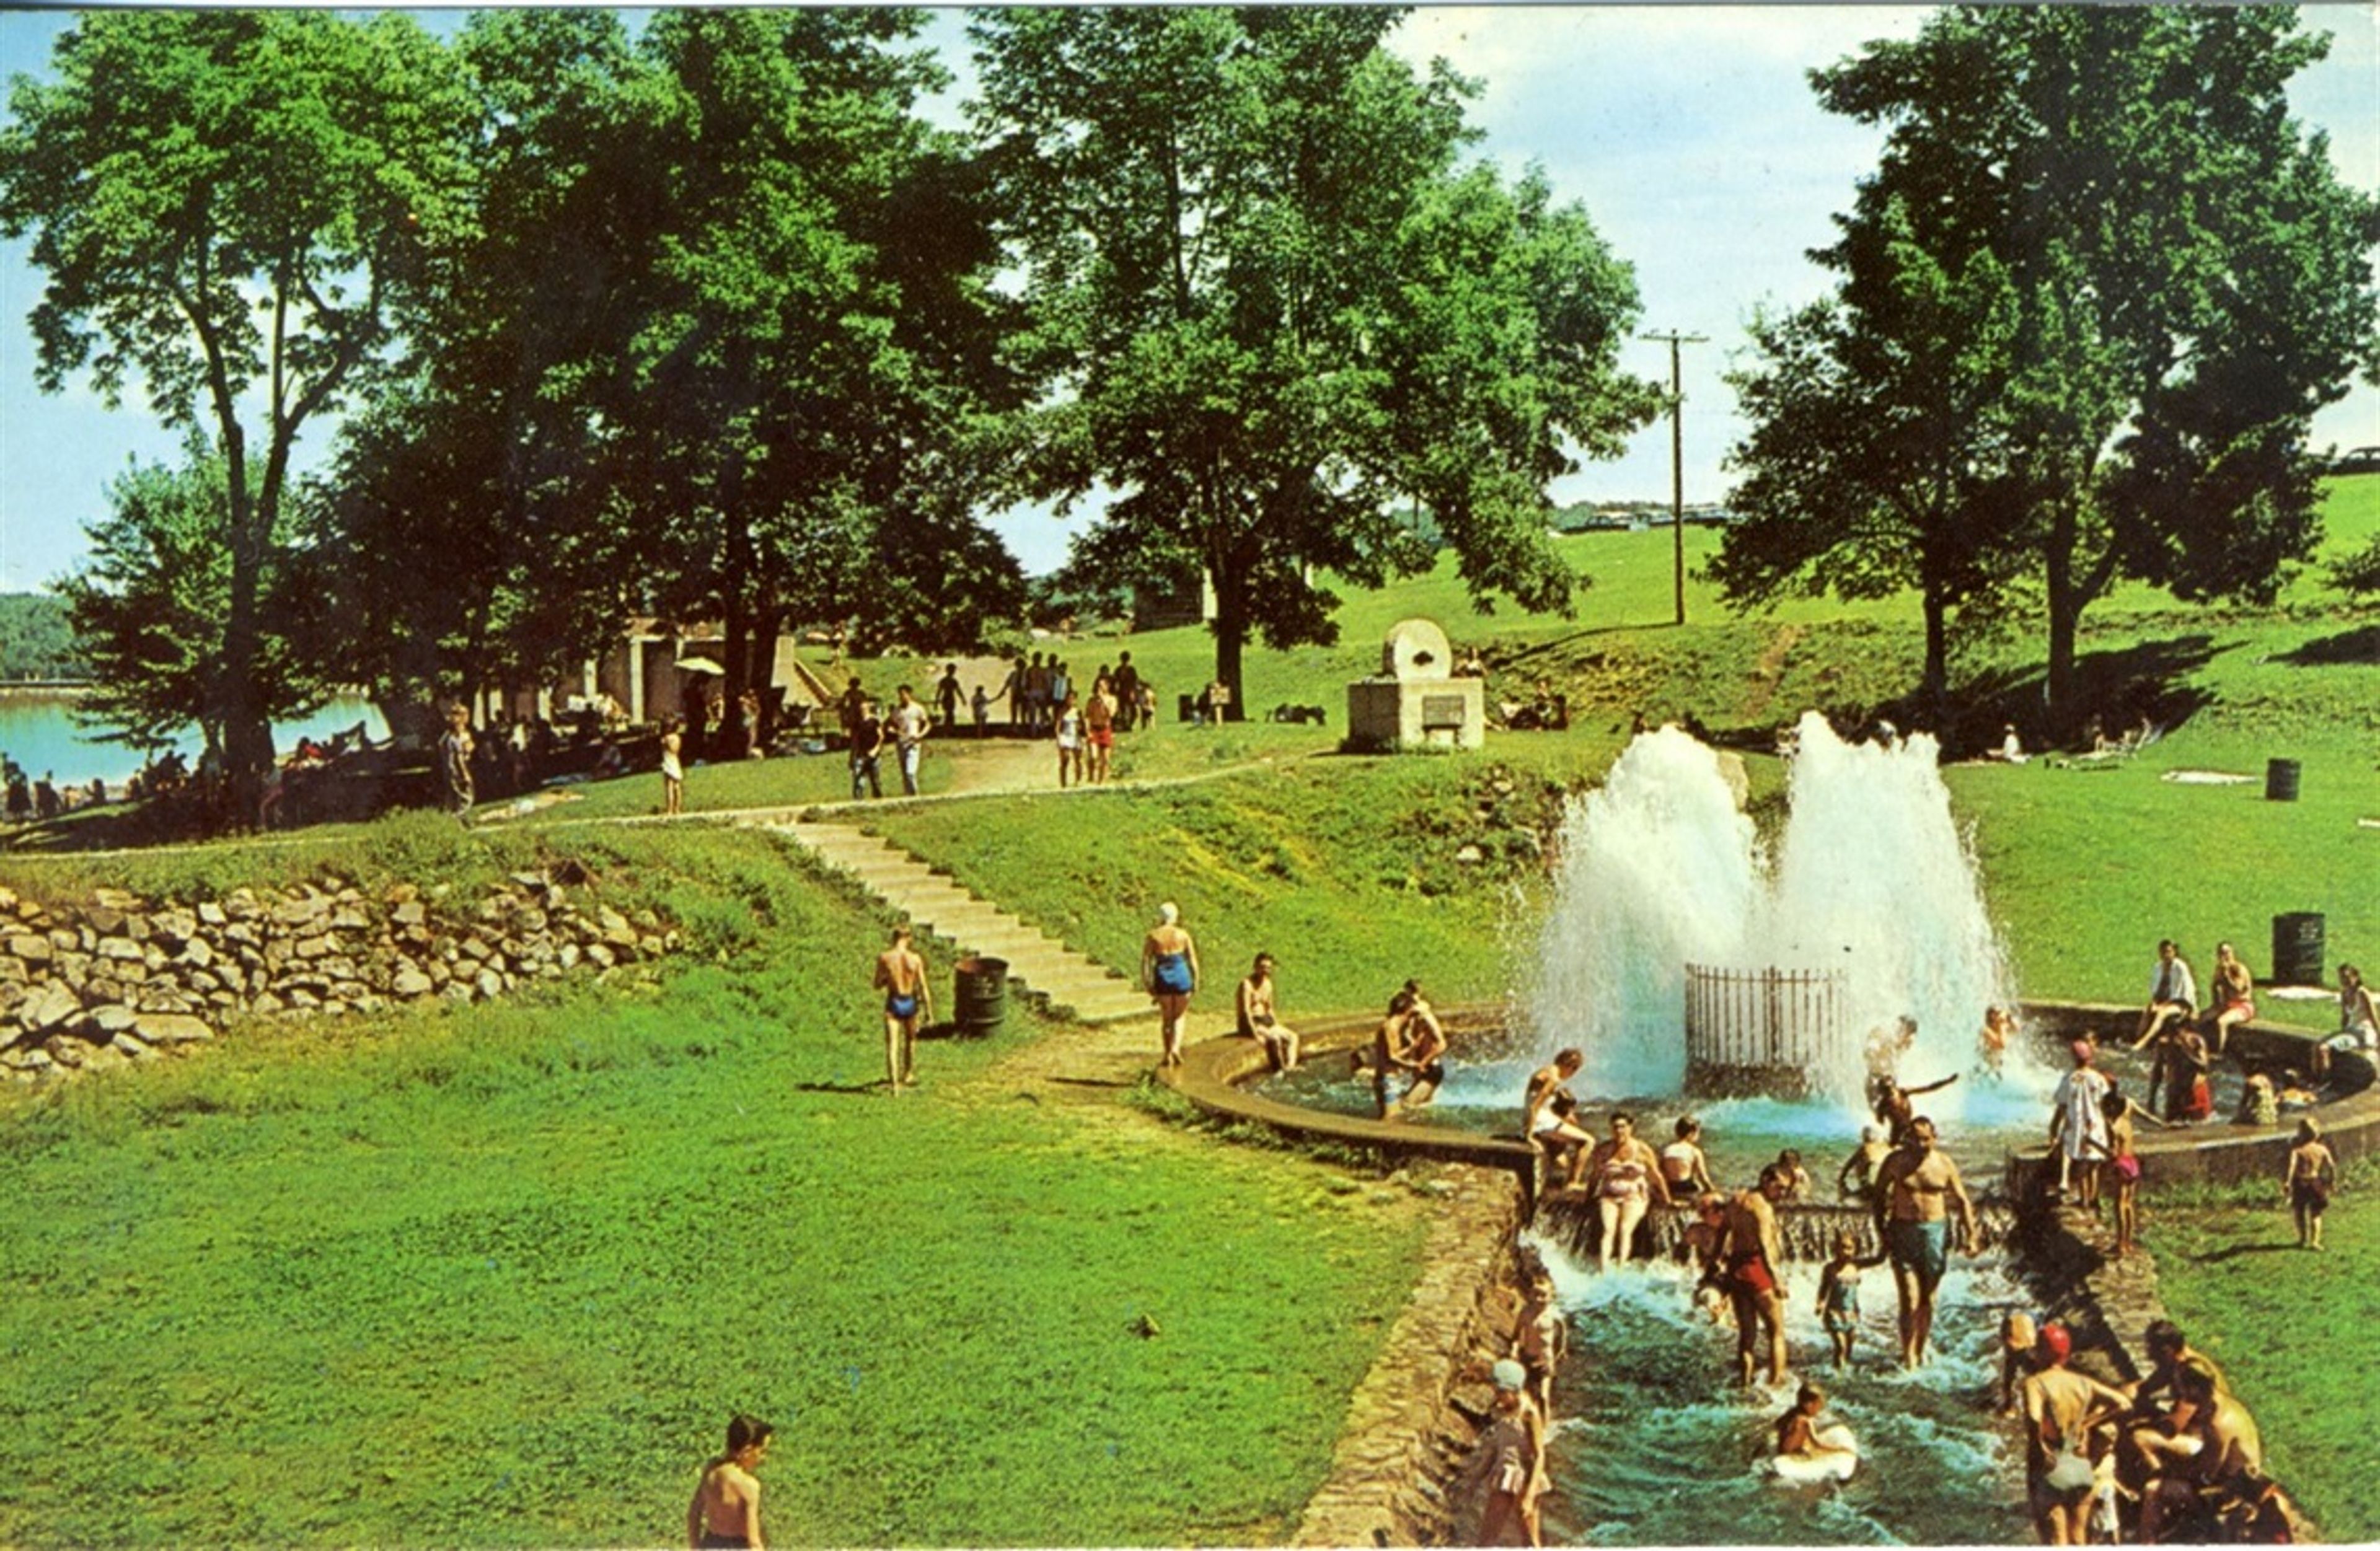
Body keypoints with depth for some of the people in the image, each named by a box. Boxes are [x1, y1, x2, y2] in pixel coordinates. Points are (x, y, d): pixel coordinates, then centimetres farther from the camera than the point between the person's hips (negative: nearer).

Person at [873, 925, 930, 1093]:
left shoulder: (884, 958, -10)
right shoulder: (915, 959, -10)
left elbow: (878, 985, -2)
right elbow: (923, 987, -8)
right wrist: (929, 1010, -1)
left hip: (893, 1003, -1)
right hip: (910, 1003, 1)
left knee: (892, 1045, 0)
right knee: (910, 1039, 25)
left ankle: (894, 1083, -12)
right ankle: (908, 1075, 41)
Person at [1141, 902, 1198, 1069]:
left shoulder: (1152, 936, 0)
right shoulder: (1183, 935, 1)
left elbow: (1145, 961, -5)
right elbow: (1193, 960, 0)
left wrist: (1147, 984, 1)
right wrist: (1196, 981, 8)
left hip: (1163, 979, 0)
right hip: (1181, 976, 0)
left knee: (1166, 1017, 17)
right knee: (1180, 1016, 14)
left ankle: (1168, 1055, 17)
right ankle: (1176, 1048, -6)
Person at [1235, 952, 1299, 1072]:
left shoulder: (1268, 984, 11)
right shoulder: (1247, 984, -14)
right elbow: (1246, 1012, -20)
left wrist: (1279, 1028, 6)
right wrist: (1255, 1034, -27)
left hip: (1266, 1021, 8)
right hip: (1250, 1024, -8)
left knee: (1292, 1037, -11)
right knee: (1274, 1038, -32)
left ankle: (1291, 1066, -26)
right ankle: (1280, 1069, -26)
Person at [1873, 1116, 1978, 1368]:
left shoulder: (1944, 1163, 1)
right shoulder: (1896, 1161, -4)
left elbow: (1962, 1200, 8)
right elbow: (1879, 1194, 5)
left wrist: (1971, 1234, -1)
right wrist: (1882, 1231, -2)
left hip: (1935, 1231, 2)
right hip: (1903, 1231, -2)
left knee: (1928, 1298, 10)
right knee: (1910, 1298, -10)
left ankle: (1921, 1350, 25)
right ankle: (1908, 1356, -3)